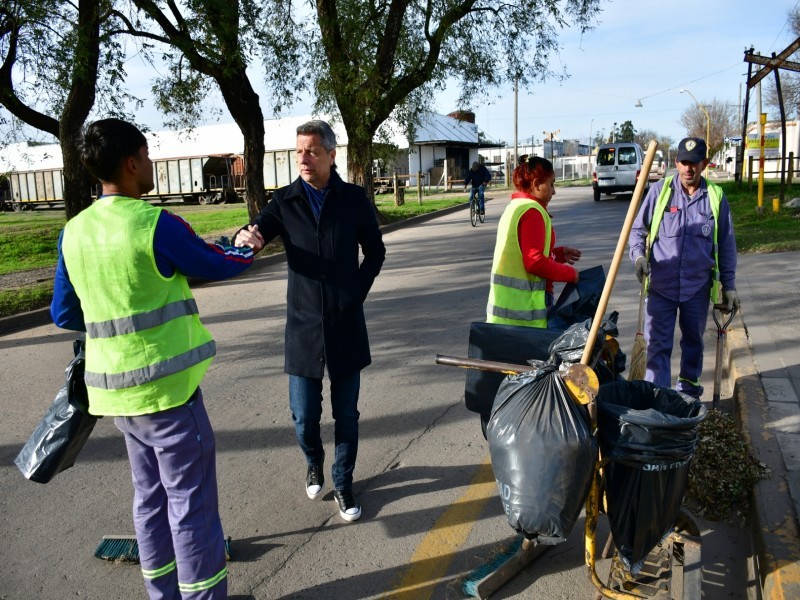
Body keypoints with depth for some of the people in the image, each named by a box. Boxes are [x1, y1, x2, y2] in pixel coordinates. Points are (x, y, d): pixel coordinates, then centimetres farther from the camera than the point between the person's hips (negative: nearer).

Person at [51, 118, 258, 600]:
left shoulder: (74, 232, 4)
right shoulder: (157, 224, -17)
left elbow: (64, 313, 11)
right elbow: (218, 267, -2)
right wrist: (248, 252, 19)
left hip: (117, 389, 8)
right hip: (167, 387, -7)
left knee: (152, 498, 19)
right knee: (192, 505, 4)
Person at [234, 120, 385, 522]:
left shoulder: (354, 199, -1)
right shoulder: (285, 201, 0)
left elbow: (375, 252, 8)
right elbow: (255, 237, -5)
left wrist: (356, 294, -2)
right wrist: (245, 239, -29)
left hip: (346, 326, 0)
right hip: (303, 326, 0)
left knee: (346, 416, 9)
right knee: (304, 418, 6)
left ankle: (343, 483, 30)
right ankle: (314, 460, 38)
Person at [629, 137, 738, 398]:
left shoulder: (715, 196, 2)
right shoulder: (659, 190, -3)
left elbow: (726, 245, 8)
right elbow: (638, 229, 4)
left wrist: (729, 284, 8)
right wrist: (639, 255, -16)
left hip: (698, 286, 2)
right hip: (661, 285, -2)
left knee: (693, 341, 19)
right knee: (658, 344, -2)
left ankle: (688, 388, 38)